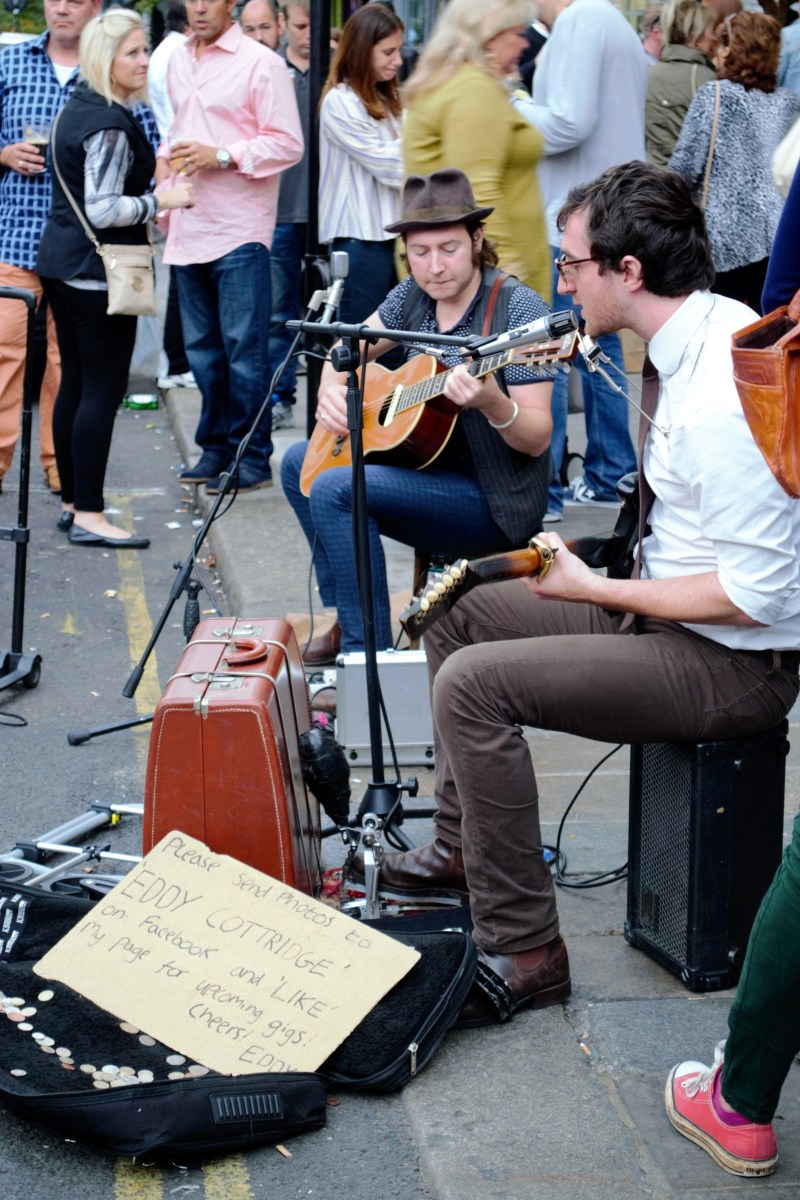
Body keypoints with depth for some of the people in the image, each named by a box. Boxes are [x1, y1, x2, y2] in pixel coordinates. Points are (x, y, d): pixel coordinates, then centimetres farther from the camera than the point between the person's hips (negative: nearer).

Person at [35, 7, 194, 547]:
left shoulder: (77, 109, 13)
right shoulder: (111, 124, -17)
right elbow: (103, 210, -22)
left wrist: (146, 210, 22)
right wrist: (160, 202, -12)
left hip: (63, 263, 10)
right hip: (97, 271, -10)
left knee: (76, 383, 13)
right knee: (104, 390, -6)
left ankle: (72, 503, 18)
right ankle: (88, 516, -5)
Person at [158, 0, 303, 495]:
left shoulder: (261, 63, -6)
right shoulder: (180, 61, 15)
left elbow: (289, 143, -10)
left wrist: (222, 156, -17)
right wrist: (164, 158, 9)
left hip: (239, 228, -7)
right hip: (188, 227, 7)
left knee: (244, 348, -6)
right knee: (202, 347, 12)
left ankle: (252, 458, 0)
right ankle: (216, 448, 21)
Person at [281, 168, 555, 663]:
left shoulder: (518, 308, -18)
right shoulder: (413, 296, 2)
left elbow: (537, 439, -20)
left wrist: (492, 404, -40)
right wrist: (331, 391, -4)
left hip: (495, 496, -9)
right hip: (426, 465, 9)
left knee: (333, 489, -24)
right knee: (299, 462, 16)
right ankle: (346, 620, 15)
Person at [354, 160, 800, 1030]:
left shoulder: (724, 397, -29)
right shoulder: (711, 327, 2)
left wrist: (595, 590, -18)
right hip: (664, 604, 10)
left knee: (474, 683, -22)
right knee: (457, 614, 15)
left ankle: (521, 951, -13)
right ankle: (462, 848, 27)